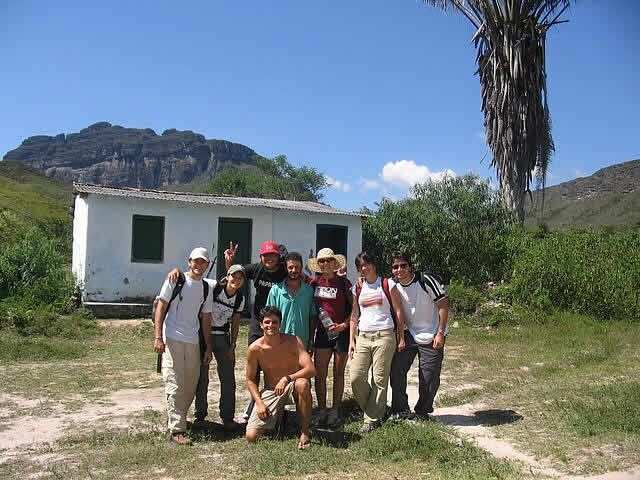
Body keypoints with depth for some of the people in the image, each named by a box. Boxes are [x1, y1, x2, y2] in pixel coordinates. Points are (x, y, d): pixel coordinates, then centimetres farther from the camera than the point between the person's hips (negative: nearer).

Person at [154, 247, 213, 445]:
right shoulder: (176, 281, -2)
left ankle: (175, 418, 26)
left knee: (191, 385, 8)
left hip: (193, 341, 6)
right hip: (172, 339, -5)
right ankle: (177, 430, -4)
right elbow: (161, 307, -5)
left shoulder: (205, 287, 12)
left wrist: (208, 347, 14)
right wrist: (158, 337, -12)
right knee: (175, 385, -7)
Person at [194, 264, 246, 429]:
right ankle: (200, 415, 21)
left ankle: (228, 417, 13)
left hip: (222, 337, 4)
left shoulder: (240, 299, -2)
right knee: (201, 377, 2)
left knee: (228, 377, 0)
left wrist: (232, 346, 2)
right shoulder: (213, 287, -16)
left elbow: (235, 323, 5)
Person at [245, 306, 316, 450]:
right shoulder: (254, 349, -11)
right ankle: (276, 415, 20)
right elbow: (250, 380, 1)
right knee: (251, 436, -13)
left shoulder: (293, 341, -15)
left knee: (302, 383, -39)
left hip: (291, 388, -1)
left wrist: (287, 378, -35)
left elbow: (311, 369, -24)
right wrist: (259, 403, -11)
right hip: (270, 392, 2)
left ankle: (305, 432, -17)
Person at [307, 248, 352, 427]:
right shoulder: (314, 283, 3)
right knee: (320, 373, 0)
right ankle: (322, 410, 12)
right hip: (322, 332, 3)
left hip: (341, 332, -2)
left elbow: (354, 309, -3)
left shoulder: (343, 283, -5)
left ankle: (335, 411, 18)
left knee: (338, 373, 8)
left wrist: (343, 325, -14)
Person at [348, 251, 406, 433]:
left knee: (379, 379, -2)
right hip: (363, 337, 4)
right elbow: (354, 316, 14)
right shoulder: (357, 289, 12)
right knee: (355, 377, -7)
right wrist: (351, 341, 7)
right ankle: (377, 410, 15)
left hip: (384, 336, -3)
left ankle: (372, 419, 11)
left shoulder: (387, 285, 2)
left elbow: (398, 312, 3)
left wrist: (401, 337, 0)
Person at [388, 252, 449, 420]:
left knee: (429, 378, 2)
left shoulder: (426, 280, -19)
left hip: (432, 337, -4)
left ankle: (423, 410, 24)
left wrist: (440, 333, -16)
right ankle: (401, 410, 14)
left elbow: (443, 305, -14)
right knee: (396, 370, 0)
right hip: (408, 335, 4)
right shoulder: (392, 284, -6)